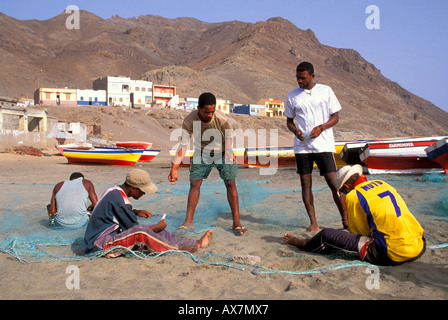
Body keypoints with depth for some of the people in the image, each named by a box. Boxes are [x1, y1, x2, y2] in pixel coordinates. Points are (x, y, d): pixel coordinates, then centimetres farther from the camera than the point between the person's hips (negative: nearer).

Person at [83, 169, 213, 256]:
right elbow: (134, 229, -19)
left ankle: (195, 243, -5)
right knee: (141, 232, -32)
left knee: (156, 231, -2)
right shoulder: (118, 200, -25)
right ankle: (178, 249, -19)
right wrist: (158, 227, -5)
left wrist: (135, 212, 8)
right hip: (100, 243, -9)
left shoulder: (114, 190, 5)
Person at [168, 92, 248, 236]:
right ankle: (188, 222, 5)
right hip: (202, 153, 1)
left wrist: (229, 156, -25)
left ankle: (236, 223, -2)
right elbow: (183, 145, -18)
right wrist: (174, 168, -19)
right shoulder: (189, 121, -25)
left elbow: (229, 137, -11)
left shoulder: (222, 119, -30)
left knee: (230, 183, -8)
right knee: (194, 184, -4)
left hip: (222, 152, -1)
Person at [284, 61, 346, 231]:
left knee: (333, 182, -5)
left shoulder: (326, 91, 5)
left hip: (323, 145, -2)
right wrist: (295, 131, -6)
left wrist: (321, 127, -11)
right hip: (301, 146, 2)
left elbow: (335, 116, 7)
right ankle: (313, 222, 11)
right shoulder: (292, 95, 10)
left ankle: (345, 219, 10)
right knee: (305, 183, 2)